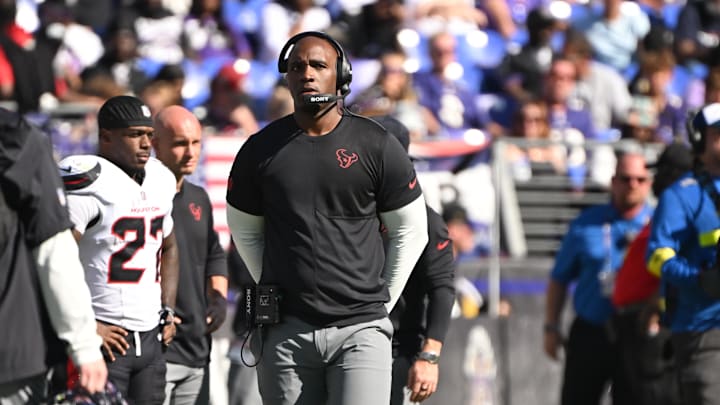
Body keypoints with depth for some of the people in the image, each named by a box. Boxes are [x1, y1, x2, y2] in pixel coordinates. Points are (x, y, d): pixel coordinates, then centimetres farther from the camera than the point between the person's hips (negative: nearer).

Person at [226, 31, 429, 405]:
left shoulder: (375, 146, 0)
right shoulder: (261, 150, 4)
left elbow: (411, 231, 8)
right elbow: (244, 231, 17)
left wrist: (381, 301, 6)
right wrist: (274, 291, 13)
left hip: (359, 329, -2)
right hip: (287, 330, 2)